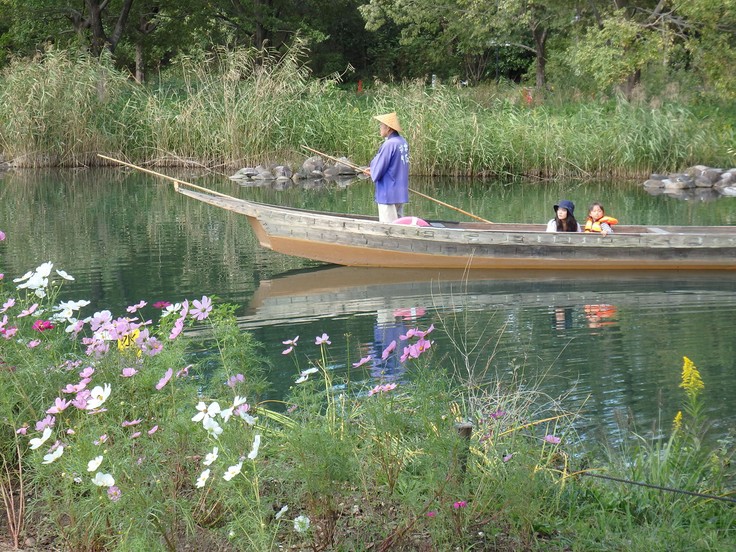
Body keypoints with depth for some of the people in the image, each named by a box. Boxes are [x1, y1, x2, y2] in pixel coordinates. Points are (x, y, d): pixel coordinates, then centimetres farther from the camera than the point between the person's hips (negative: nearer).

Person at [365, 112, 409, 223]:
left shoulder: (389, 145, -19)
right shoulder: (403, 142, 8)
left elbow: (377, 171, -17)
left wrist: (372, 172, 6)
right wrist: (374, 171, 13)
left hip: (388, 195, -9)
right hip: (401, 193, 9)